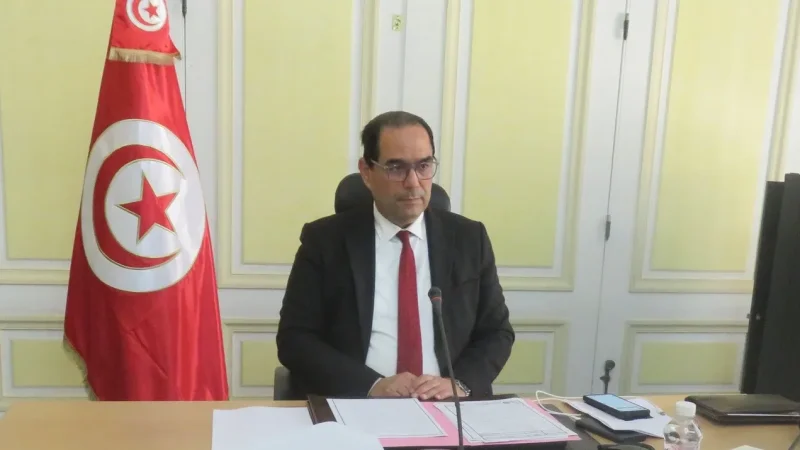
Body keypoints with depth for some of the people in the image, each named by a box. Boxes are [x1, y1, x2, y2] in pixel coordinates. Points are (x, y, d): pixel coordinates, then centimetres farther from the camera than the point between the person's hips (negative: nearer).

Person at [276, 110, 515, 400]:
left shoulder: (469, 238, 6)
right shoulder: (324, 240, 1)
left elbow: (497, 332, 10)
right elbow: (294, 339, -2)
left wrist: (460, 383, -10)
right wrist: (372, 386, -16)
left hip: (446, 409, 2)